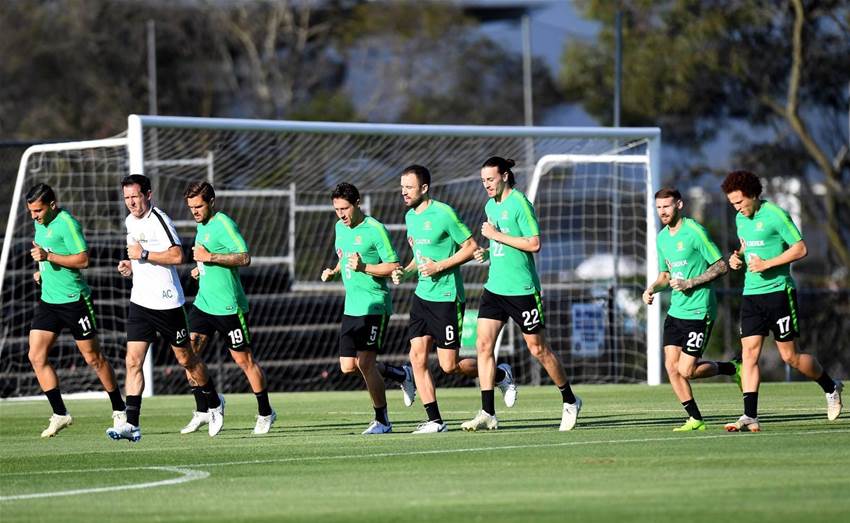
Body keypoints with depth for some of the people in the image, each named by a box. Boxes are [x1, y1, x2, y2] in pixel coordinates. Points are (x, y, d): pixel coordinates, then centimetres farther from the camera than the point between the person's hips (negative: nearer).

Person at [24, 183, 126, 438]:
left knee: (93, 358, 1)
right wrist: (42, 271, 10)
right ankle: (60, 414, 1)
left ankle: (119, 410, 15)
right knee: (36, 356, -4)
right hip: (48, 300, 8)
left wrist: (48, 256, -26)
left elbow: (83, 260, -22)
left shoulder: (66, 224, -16)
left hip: (74, 300, -8)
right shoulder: (40, 223, 10)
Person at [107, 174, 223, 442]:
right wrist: (129, 265, 8)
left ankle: (214, 403, 32)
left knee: (185, 358, 9)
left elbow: (177, 256, -23)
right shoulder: (130, 221, 10)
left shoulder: (159, 220, -15)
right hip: (140, 300, 7)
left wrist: (144, 254, -24)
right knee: (133, 361, -6)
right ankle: (131, 425, -10)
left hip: (166, 302, -7)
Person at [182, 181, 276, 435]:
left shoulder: (223, 224, -14)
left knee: (244, 359, 1)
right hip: (203, 303, 8)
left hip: (228, 306, -8)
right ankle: (203, 411, 6)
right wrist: (201, 267, 12)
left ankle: (265, 413, 15)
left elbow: (244, 257, -23)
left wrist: (209, 257, -24)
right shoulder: (202, 226, 13)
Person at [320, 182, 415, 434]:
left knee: (365, 362, -13)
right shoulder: (340, 227, 11)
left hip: (375, 305, -8)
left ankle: (382, 420, 0)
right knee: (348, 366, 4)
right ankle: (400, 374, 26)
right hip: (351, 307, 8)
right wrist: (334, 271, 7)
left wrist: (363, 267, -25)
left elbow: (394, 267, -13)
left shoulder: (375, 229, -13)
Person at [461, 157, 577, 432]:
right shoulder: (490, 206, 12)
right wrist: (486, 253, 8)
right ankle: (488, 414, -4)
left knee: (538, 349, 2)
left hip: (521, 288, -7)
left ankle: (570, 401, 21)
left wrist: (497, 235, -17)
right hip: (494, 286, 7)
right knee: (484, 345, -4)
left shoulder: (520, 203, -13)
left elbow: (534, 244, -19)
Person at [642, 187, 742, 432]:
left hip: (699, 311, -7)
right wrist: (652, 289, 1)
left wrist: (690, 283, -17)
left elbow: (721, 266, -11)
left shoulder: (695, 232, -12)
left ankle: (732, 368, 16)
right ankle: (695, 419, 7)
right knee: (671, 366, -2)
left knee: (686, 370, -10)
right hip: (675, 311, 7)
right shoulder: (662, 238, 12)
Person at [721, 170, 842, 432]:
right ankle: (750, 417, -8)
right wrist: (737, 258, 6)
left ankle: (830, 388, 25)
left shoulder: (775, 215, -12)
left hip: (778, 290, -7)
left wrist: (767, 264, -19)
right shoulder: (740, 219, 11)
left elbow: (800, 249, -12)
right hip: (751, 293, 7)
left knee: (790, 356, 0)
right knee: (749, 352, -5)